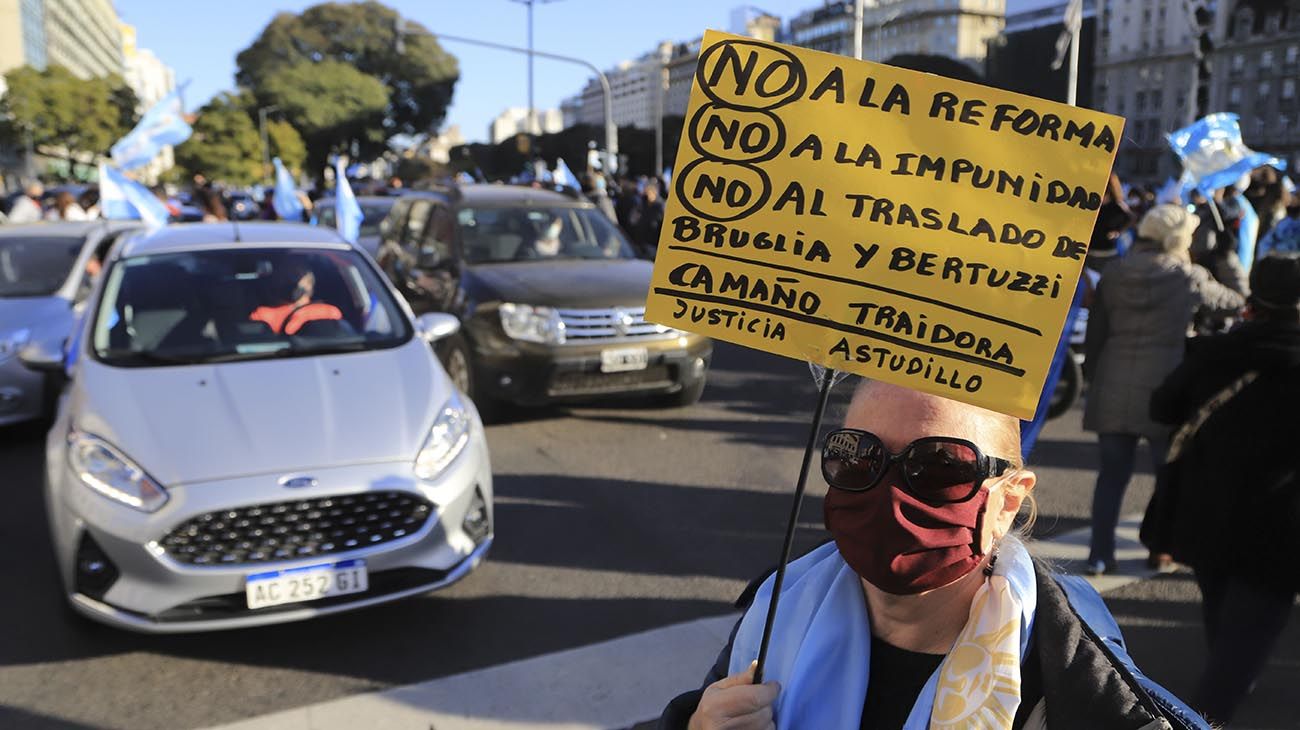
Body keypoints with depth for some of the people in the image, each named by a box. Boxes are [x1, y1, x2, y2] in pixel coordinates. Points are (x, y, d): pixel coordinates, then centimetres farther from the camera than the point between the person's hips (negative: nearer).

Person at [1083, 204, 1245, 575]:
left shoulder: (1113, 274, 4)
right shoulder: (1190, 277, -5)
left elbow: (1095, 331, 6)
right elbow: (1235, 303, 12)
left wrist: (1091, 371, 14)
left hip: (1113, 388, 3)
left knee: (1112, 472, 8)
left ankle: (1100, 554, 8)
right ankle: (1162, 549, 22)